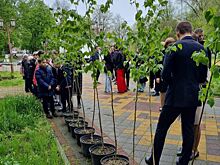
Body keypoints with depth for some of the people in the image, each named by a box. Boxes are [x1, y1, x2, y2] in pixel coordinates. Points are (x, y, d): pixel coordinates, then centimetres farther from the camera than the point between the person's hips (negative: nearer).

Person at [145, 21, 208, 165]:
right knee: (188, 130, 16)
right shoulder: (201, 48, 3)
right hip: (193, 96, 5)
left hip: (176, 96, -5)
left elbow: (165, 75, -14)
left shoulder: (174, 47, -12)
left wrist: (173, 83, 6)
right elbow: (203, 77, 7)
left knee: (162, 128, 9)